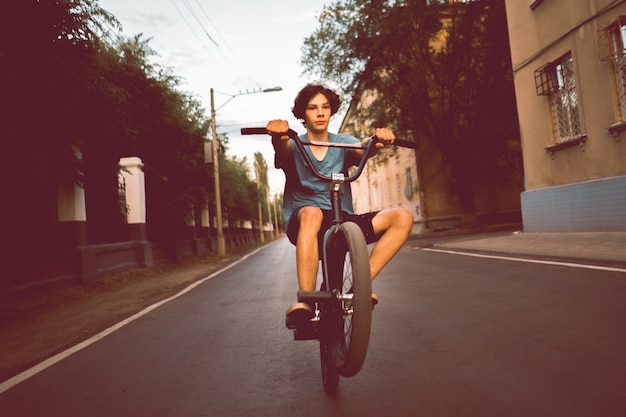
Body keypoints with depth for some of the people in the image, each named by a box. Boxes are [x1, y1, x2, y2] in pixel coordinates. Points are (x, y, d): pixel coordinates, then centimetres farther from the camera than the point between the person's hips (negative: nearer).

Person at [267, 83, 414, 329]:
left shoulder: (342, 142, 11)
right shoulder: (294, 146, 6)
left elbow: (362, 149, -11)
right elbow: (283, 150, -20)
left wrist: (376, 141, -35)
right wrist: (278, 136, -44)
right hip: (302, 222, -3)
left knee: (403, 218, -13)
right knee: (312, 213, -40)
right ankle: (305, 301, -36)